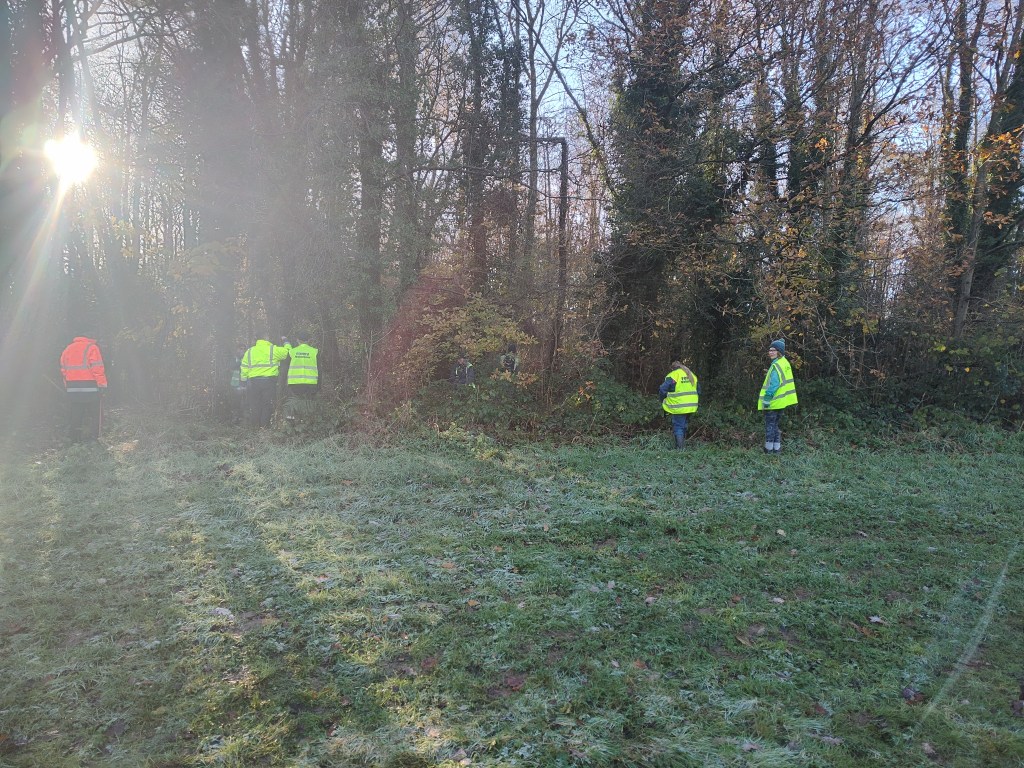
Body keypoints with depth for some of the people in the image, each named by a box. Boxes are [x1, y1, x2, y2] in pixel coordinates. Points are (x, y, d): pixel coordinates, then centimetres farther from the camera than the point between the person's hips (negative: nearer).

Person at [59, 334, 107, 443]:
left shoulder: (67, 349, 16)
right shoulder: (91, 348, -6)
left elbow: (63, 371, 15)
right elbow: (98, 369, -14)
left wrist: (67, 386, 18)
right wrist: (102, 384, -9)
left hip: (72, 389, 6)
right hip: (90, 389, -6)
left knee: (74, 417, 11)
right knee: (94, 415, 3)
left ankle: (74, 439, 16)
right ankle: (93, 437, 1)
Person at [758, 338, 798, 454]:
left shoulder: (776, 365, -18)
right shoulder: (785, 362, 12)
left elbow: (774, 384, -24)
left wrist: (767, 398, -23)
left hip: (773, 402, -9)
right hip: (781, 402, 9)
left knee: (770, 425, -1)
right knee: (775, 425, 17)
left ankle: (769, 449, 4)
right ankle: (777, 448, 20)